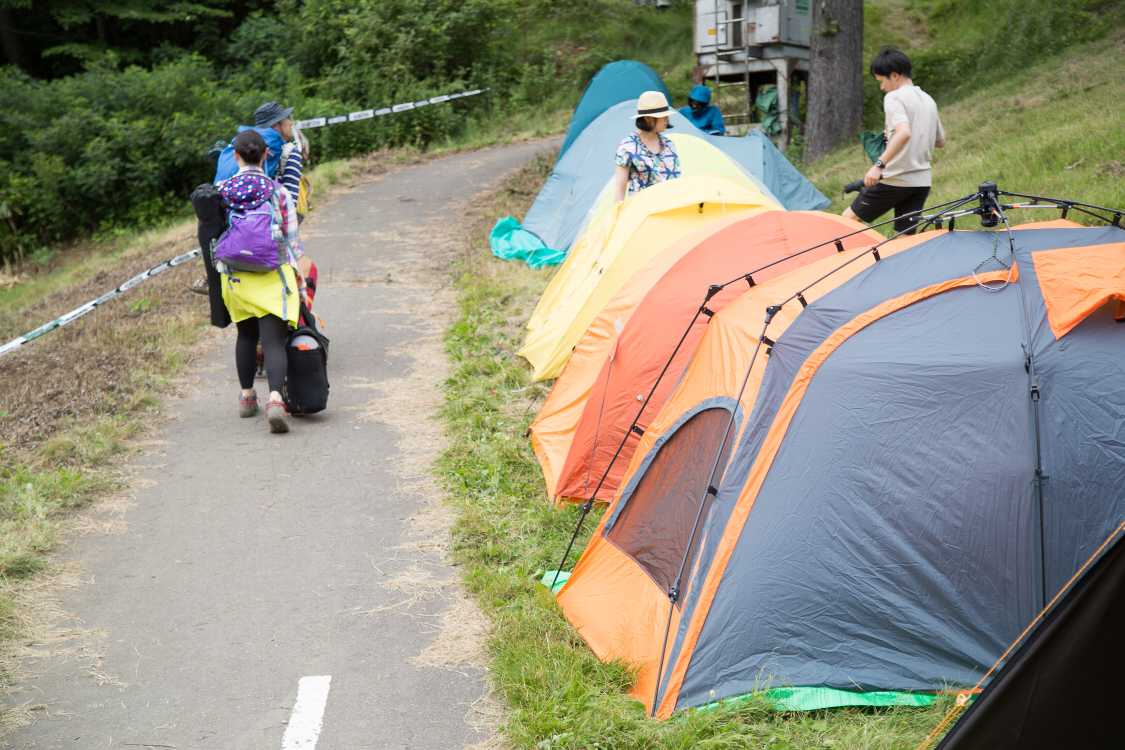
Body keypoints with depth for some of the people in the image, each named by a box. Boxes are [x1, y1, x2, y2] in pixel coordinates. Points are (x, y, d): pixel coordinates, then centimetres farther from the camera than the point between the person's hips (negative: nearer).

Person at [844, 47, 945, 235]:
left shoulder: (894, 97, -10)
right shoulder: (928, 100, 15)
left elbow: (904, 133, -28)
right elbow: (940, 141, 26)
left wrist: (879, 165, -32)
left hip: (895, 179, -7)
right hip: (922, 181, 7)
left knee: (849, 218, 7)